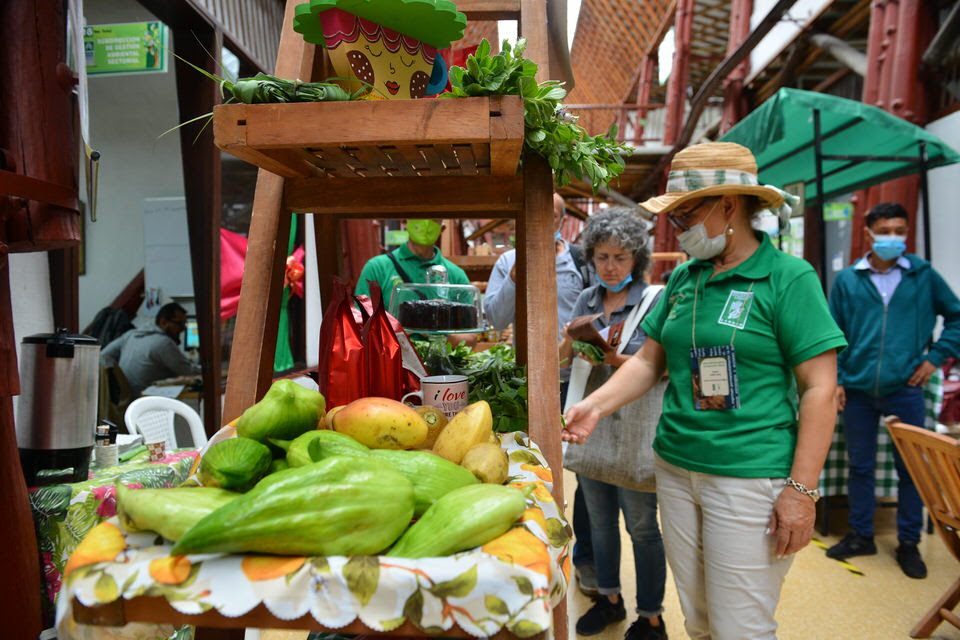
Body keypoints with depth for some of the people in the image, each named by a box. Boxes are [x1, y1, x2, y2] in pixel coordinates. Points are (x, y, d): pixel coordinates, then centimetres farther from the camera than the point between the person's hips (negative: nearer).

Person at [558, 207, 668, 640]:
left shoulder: (653, 302, -9)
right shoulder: (586, 300, 6)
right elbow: (561, 357, 6)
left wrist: (615, 359, -26)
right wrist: (571, 343, -16)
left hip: (634, 430, -5)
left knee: (641, 528, 6)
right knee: (599, 521, 18)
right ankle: (609, 598, 38)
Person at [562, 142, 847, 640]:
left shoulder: (788, 278, -9)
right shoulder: (683, 278, 9)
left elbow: (820, 389, -11)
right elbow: (649, 360, 11)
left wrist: (802, 489, -15)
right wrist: (595, 405, -5)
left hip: (751, 477, -6)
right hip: (676, 469, 6)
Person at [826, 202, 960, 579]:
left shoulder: (923, 275, 3)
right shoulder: (847, 280, 3)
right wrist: (835, 379, -2)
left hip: (905, 389, 0)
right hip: (858, 389, 0)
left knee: (910, 467, 9)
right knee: (860, 466, 11)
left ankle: (909, 543, 25)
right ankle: (861, 536, 27)